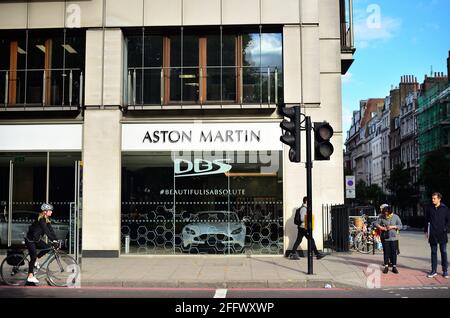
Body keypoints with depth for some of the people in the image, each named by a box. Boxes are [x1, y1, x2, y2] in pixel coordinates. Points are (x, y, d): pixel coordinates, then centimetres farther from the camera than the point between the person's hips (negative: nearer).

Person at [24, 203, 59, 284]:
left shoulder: (47, 219, 2)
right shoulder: (41, 220, -24)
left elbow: (51, 230, 0)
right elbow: (46, 231, -31)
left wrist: (56, 239, -9)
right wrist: (53, 240, -34)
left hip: (37, 239, 8)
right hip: (30, 240, -8)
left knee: (48, 247, -8)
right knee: (33, 257, -9)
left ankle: (35, 260, 10)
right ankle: (30, 277, -2)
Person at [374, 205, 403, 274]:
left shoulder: (395, 217, -2)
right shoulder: (381, 217, -2)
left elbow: (401, 226, 0)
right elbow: (376, 223, 0)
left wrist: (393, 227, -15)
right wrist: (381, 227, -18)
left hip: (393, 237, 0)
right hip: (385, 237, 0)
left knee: (393, 252, 2)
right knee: (386, 252, 4)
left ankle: (394, 267, 10)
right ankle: (386, 266, 13)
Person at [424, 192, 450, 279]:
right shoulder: (429, 208, 4)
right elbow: (426, 220, 10)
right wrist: (426, 231, 6)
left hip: (442, 234, -2)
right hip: (433, 234, 2)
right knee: (433, 252, 7)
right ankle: (434, 271, 12)